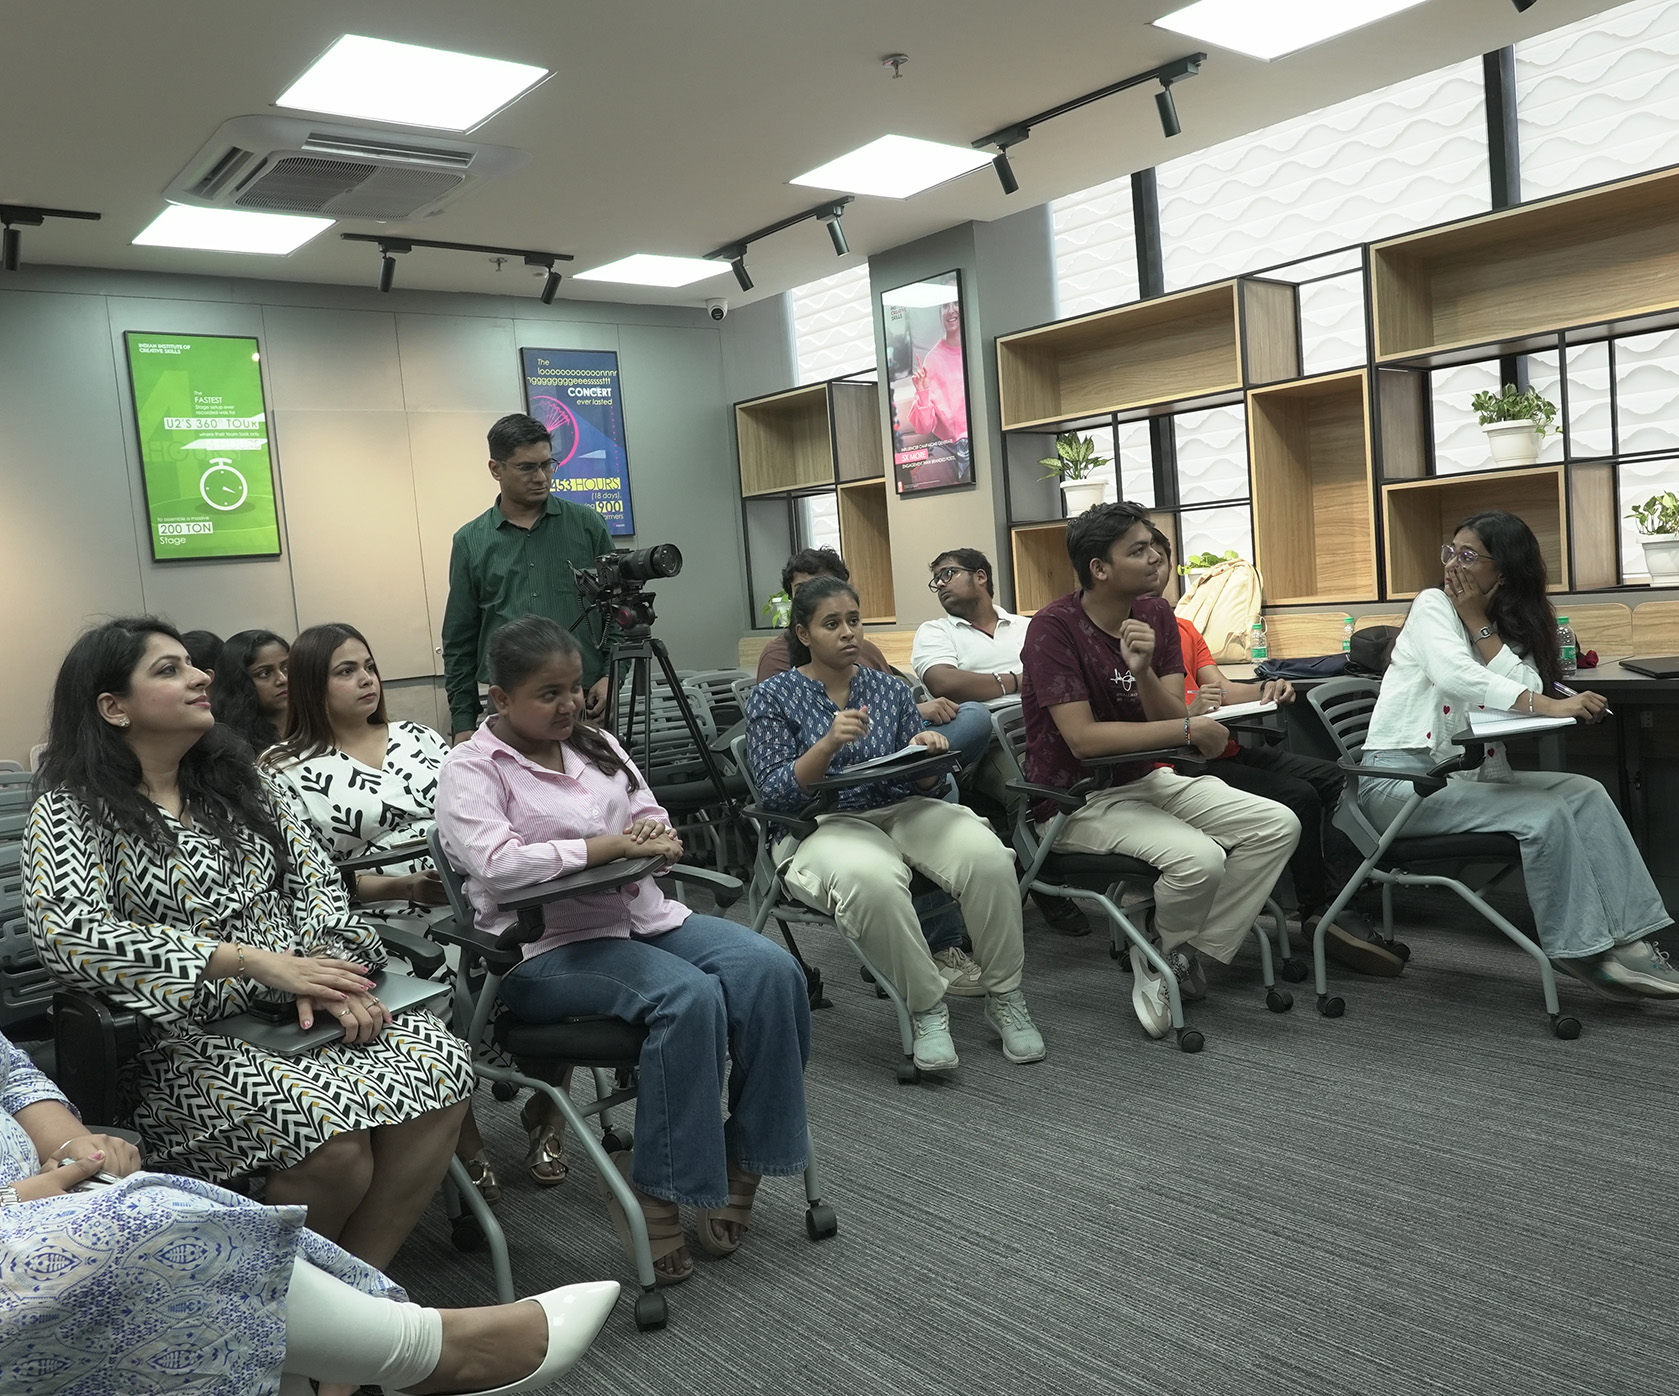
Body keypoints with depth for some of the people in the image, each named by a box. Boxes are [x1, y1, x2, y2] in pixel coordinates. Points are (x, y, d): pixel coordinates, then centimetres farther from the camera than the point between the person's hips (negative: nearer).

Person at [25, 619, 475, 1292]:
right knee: (330, 1127, -30)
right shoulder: (71, 811, -2)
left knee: (442, 1063, -21)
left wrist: (327, 971, -12)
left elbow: (314, 879, 10)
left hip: (298, 1006, 5)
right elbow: (66, 932, -19)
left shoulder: (236, 780, 15)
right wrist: (256, 961, -23)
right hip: (188, 1038, -5)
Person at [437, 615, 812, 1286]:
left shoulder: (597, 743, 17)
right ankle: (653, 1186, -15)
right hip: (547, 946, -6)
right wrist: (610, 844, -20)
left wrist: (652, 836, -10)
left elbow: (653, 820, 15)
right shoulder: (469, 769, -3)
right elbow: (497, 862, -19)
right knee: (689, 996, -32)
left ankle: (744, 1158, -6)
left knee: (771, 971, -18)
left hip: (642, 914, 7)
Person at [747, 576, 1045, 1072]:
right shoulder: (772, 698, 4)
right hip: (826, 823, -3)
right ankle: (926, 1008, -18)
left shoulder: (889, 689, 14)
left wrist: (926, 755, -9)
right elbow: (775, 792, -7)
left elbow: (926, 784, 15)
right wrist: (830, 744, -22)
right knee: (871, 881, -39)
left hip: (902, 810, 4)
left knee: (988, 856, -27)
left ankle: (1005, 997, -9)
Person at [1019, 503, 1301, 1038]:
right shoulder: (1054, 627, -17)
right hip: (1077, 797, -7)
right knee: (1199, 857, -29)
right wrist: (1189, 729, -19)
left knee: (1278, 826, -6)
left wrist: (1143, 671, -27)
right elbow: (1083, 738, -24)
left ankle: (1188, 953, 0)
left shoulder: (1157, 615, 2)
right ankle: (1157, 956, 2)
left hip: (1144, 779, 7)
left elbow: (1169, 719, -6)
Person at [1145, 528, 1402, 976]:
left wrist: (1263, 692, -10)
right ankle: (1322, 908, -2)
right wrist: (1186, 716, -30)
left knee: (1331, 779, -1)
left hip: (1224, 749, 9)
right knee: (1298, 796, -20)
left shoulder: (1183, 628, 20)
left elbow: (1220, 687, 10)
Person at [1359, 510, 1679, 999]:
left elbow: (1527, 691, -6)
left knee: (1585, 792, -9)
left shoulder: (1512, 625, 15)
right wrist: (1544, 705, -33)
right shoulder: (1433, 604, -4)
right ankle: (1580, 950, -9)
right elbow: (1453, 673, -25)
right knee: (1544, 814, -21)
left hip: (1466, 775, 7)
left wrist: (1478, 620, -8)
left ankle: (1628, 940, -11)